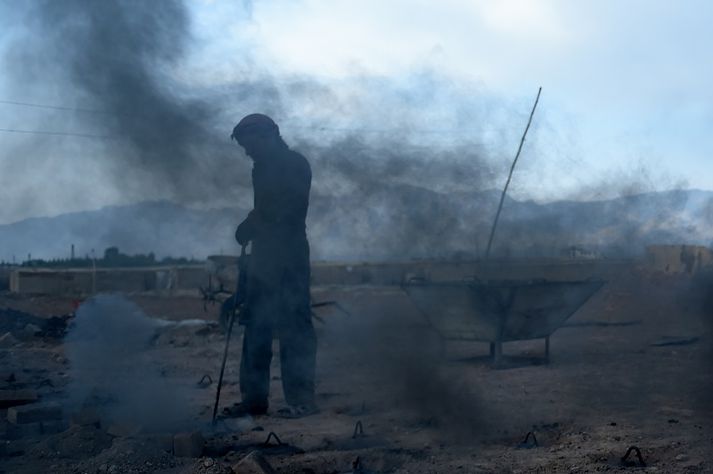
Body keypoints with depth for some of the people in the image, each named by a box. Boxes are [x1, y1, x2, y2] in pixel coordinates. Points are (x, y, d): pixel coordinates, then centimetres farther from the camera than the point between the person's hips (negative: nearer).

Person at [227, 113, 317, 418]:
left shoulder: (295, 165, -5)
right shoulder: (263, 168, 19)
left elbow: (291, 208, -15)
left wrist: (252, 226, -13)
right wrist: (249, 227, 3)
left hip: (289, 255, -8)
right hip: (264, 255, 8)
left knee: (293, 326, -8)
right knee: (256, 326, 7)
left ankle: (301, 399, -5)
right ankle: (254, 398, 12)